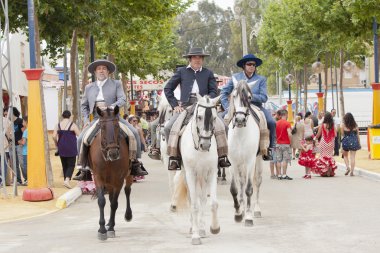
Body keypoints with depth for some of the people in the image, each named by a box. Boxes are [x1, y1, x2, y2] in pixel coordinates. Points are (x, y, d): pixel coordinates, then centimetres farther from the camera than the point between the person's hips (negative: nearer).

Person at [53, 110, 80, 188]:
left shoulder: (58, 125, 2)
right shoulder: (73, 125, -8)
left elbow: (54, 136, -5)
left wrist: (57, 144, 9)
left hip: (61, 149, 4)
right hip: (71, 149, -3)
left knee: (64, 165, 14)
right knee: (71, 165, 0)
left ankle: (66, 180, 18)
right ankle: (67, 180, -20)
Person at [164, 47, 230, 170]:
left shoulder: (208, 73, 15)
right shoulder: (181, 71, 13)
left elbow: (214, 91, 9)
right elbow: (168, 88, 12)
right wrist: (175, 105, 1)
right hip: (185, 106, 0)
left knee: (220, 125, -20)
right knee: (168, 127, -19)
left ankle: (222, 156, -13)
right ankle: (174, 157, -9)